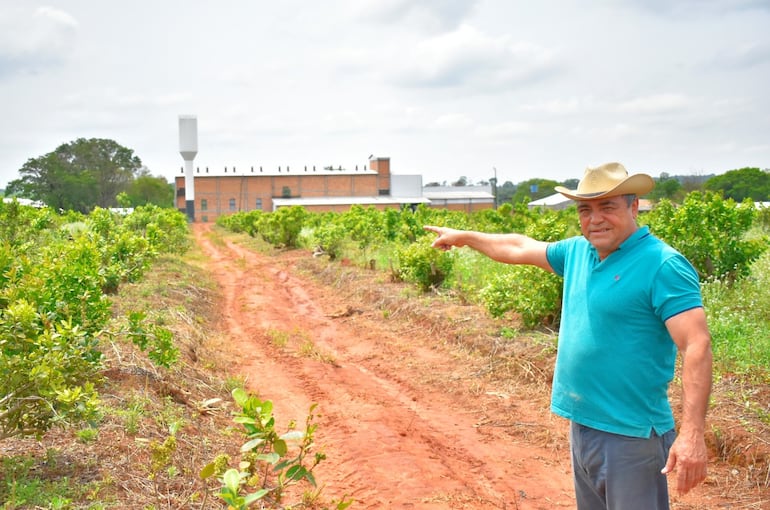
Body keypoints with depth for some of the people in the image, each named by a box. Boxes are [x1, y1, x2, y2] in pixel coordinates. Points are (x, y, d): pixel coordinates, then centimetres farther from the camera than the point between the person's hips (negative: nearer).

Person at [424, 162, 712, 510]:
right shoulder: (579, 251, 7)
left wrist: (692, 433, -29)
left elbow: (697, 346, -22)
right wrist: (463, 237, 33)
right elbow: (521, 248, 24)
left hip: (631, 434, -8)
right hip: (581, 425, 8)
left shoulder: (662, 265, -15)